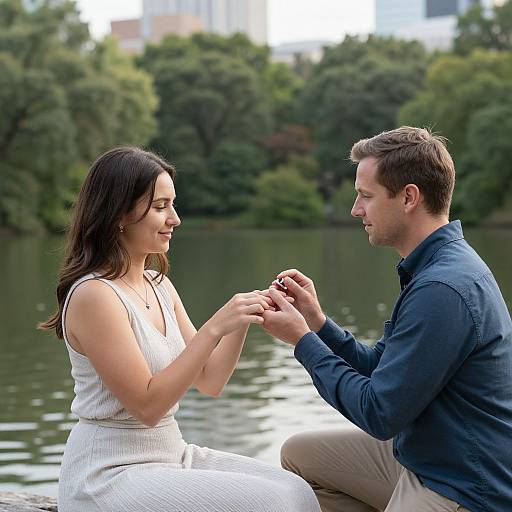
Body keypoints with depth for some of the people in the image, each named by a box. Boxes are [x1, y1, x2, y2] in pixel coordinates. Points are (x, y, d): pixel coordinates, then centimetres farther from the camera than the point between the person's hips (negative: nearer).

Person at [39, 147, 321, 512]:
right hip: (110, 477, -8)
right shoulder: (93, 295, -16)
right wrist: (214, 328, -23)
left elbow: (209, 382, 9)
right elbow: (147, 405, -19)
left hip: (172, 454, 8)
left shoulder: (160, 286, 9)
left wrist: (242, 321, -6)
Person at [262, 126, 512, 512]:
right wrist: (317, 321, 0)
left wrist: (302, 339, -12)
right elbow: (381, 368, 12)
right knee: (300, 454, 15)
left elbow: (379, 414, -22)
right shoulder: (441, 266, 7)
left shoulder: (442, 289, -26)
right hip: (421, 455, 10)